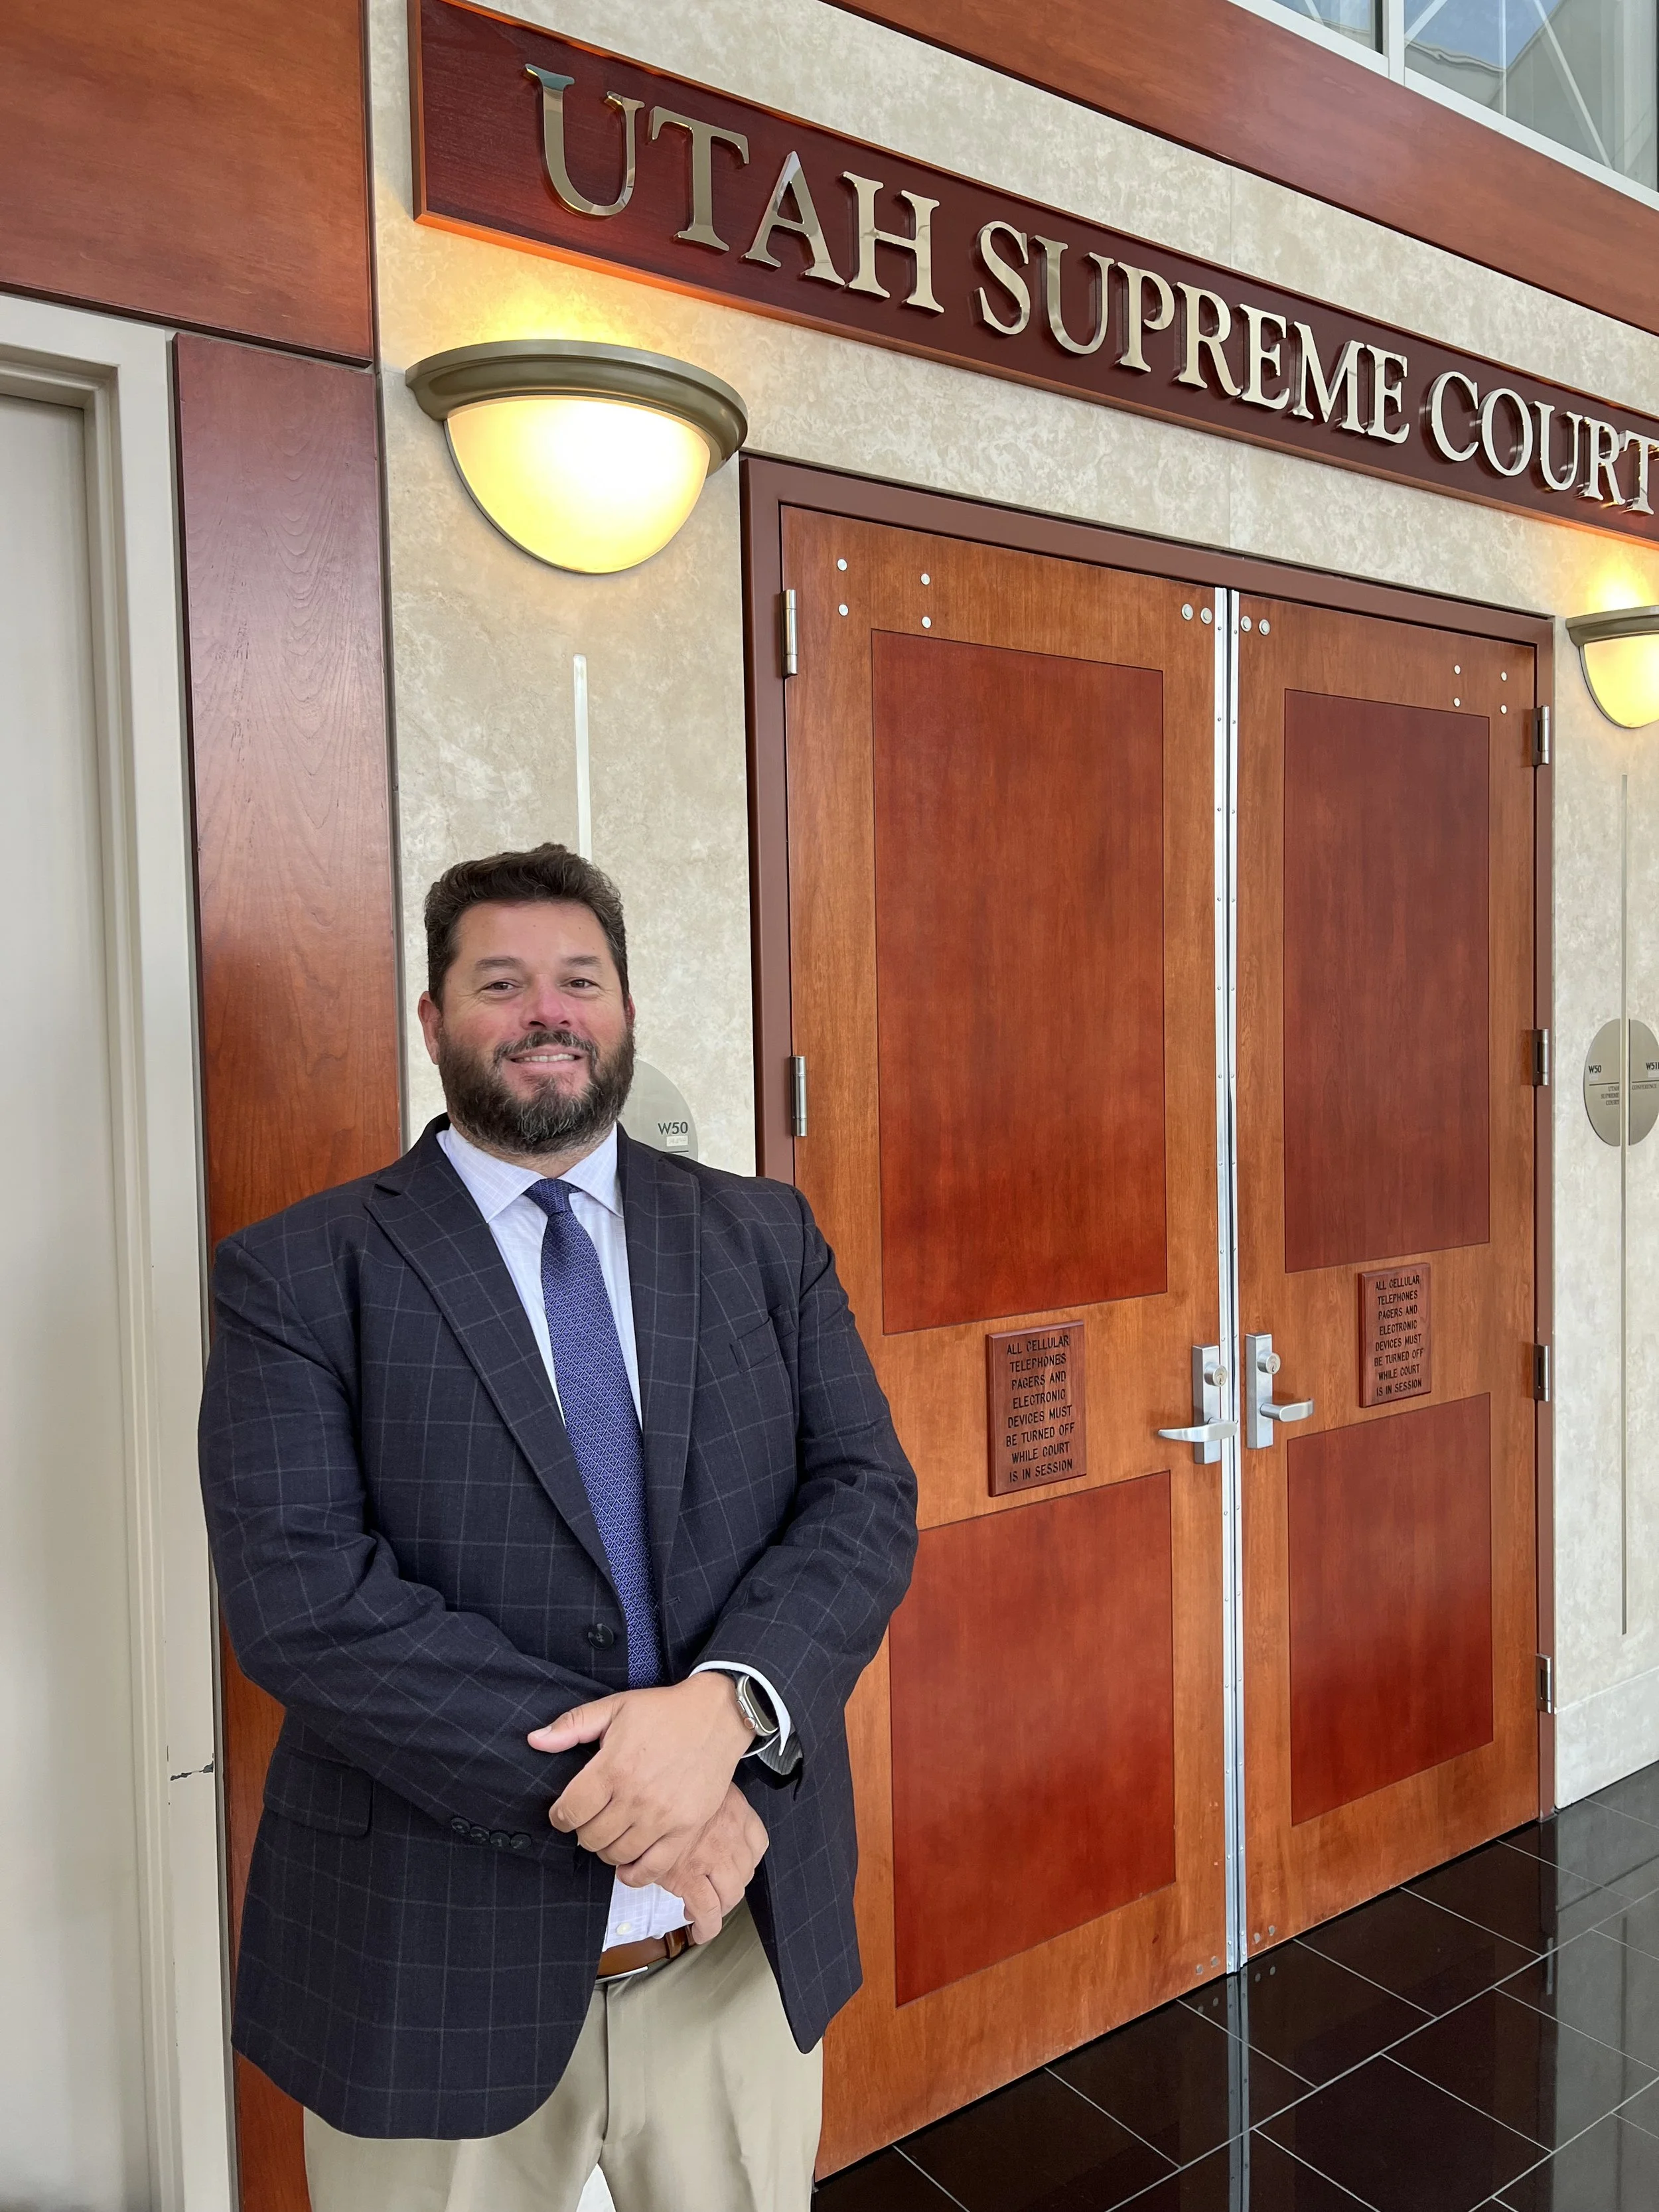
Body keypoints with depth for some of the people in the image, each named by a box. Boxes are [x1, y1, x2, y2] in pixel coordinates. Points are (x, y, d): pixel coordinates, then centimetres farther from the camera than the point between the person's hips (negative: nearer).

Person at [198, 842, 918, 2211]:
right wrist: (599, 1779, -20)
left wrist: (725, 1705, -21)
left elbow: (868, 1499, -4)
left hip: (747, 1933, 3)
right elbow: (299, 1592, -15)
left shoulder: (766, 1237, 3)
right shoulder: (300, 1274, -6)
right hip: (441, 1957, -2)